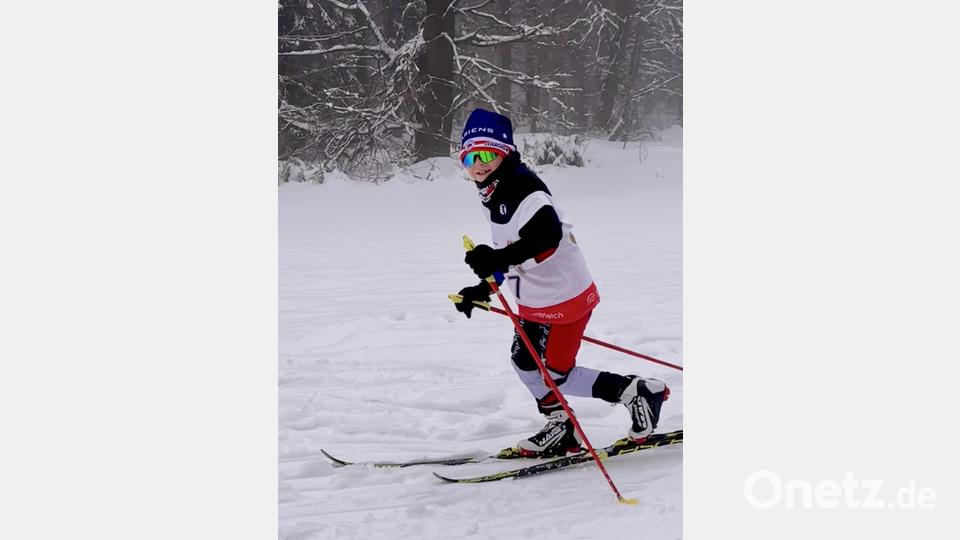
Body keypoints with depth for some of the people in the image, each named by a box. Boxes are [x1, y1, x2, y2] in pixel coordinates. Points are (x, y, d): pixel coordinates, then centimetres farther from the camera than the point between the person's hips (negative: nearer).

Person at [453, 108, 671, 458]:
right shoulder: (494, 196, 10)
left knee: (556, 375, -2)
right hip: (534, 300, 11)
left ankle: (640, 392, 9)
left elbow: (547, 235, -39)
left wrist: (498, 259, -48)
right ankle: (561, 429, 37)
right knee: (523, 361, 21)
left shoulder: (524, 189, -23)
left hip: (563, 295, -11)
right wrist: (483, 289, 17)